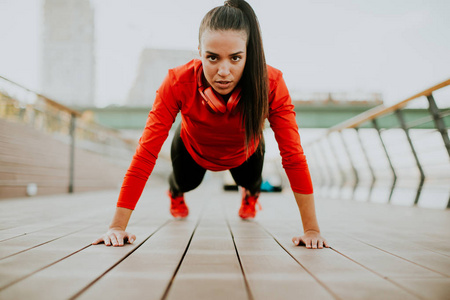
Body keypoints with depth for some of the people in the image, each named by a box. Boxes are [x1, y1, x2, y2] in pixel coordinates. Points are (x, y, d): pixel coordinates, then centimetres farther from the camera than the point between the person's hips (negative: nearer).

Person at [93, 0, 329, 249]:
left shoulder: (271, 83, -41)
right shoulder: (178, 83, -42)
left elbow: (293, 156, -37)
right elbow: (146, 154, -41)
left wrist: (312, 229, -36)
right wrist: (118, 226, -42)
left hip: (244, 153, 1)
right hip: (192, 150, 0)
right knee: (186, 183, 25)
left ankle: (251, 194, 66)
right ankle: (175, 193, 65)